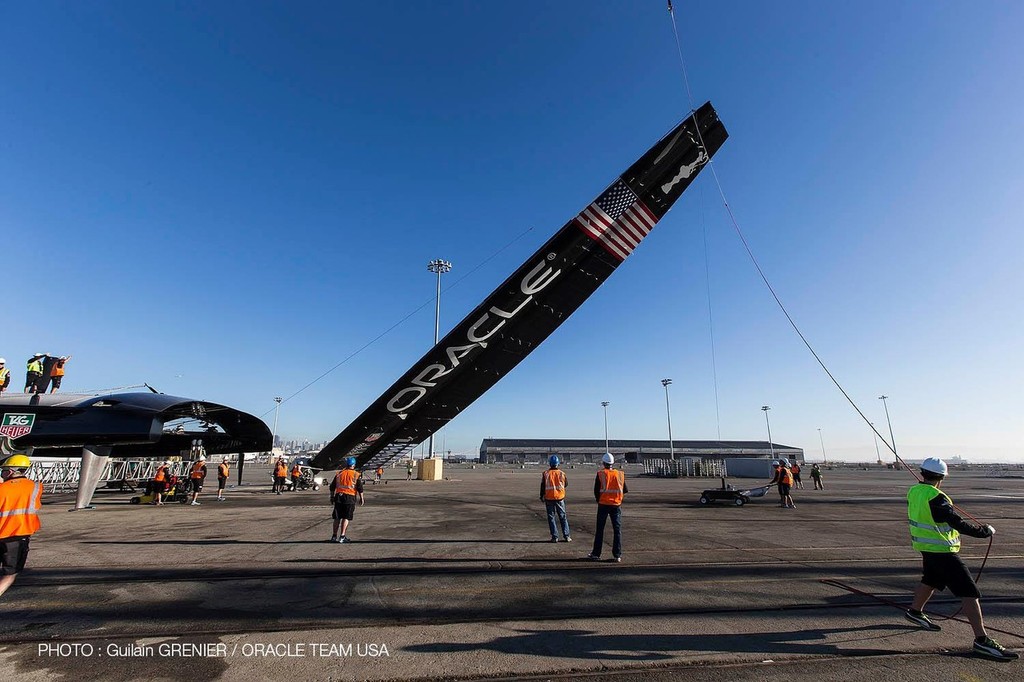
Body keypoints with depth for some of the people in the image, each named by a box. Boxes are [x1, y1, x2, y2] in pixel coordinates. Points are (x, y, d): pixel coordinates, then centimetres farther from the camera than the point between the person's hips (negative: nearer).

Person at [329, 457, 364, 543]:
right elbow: (360, 488, -4)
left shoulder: (339, 473, 9)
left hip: (339, 496, 4)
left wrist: (332, 497, 23)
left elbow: (332, 487, 13)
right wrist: (361, 499, 3)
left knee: (337, 518, 12)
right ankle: (342, 536, 1)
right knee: (346, 518, 2)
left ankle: (334, 536, 17)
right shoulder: (356, 475, -2)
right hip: (350, 497, -3)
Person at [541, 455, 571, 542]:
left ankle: (555, 537, 7)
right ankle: (567, 536, 12)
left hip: (549, 499, -1)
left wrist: (542, 496, 10)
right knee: (563, 517, 12)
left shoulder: (545, 474, -8)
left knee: (551, 517, 8)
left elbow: (542, 486, -3)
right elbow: (566, 484, 9)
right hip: (560, 498, 1)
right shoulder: (561, 473, -5)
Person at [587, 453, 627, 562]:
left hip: (603, 505, -1)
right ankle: (617, 555, 8)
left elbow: (596, 490, -5)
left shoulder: (600, 474, -7)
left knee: (600, 530, 8)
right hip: (616, 505, 2)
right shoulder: (620, 474, 0)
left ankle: (596, 554, 14)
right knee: (617, 530, 9)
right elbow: (625, 490, 5)